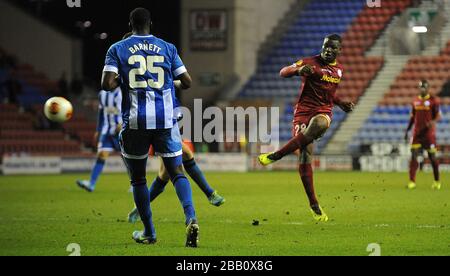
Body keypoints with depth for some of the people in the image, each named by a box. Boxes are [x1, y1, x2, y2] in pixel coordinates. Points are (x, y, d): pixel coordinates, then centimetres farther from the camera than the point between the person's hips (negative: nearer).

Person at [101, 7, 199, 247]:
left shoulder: (117, 49, 3)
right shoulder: (167, 48, 8)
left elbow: (107, 84, -8)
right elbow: (187, 82, 7)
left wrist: (122, 81, 14)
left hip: (135, 121, -1)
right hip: (165, 120, 1)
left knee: (138, 178, 14)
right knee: (177, 172, 3)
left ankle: (149, 232, 17)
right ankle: (191, 218, -20)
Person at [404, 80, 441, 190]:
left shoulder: (433, 100, -3)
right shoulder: (415, 101, 11)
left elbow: (438, 116, -5)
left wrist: (433, 122, -26)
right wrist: (407, 131, 13)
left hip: (429, 132, -4)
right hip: (417, 133, 4)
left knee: (432, 156, 4)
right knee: (414, 155, -7)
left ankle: (437, 181, 19)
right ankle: (412, 181, -9)